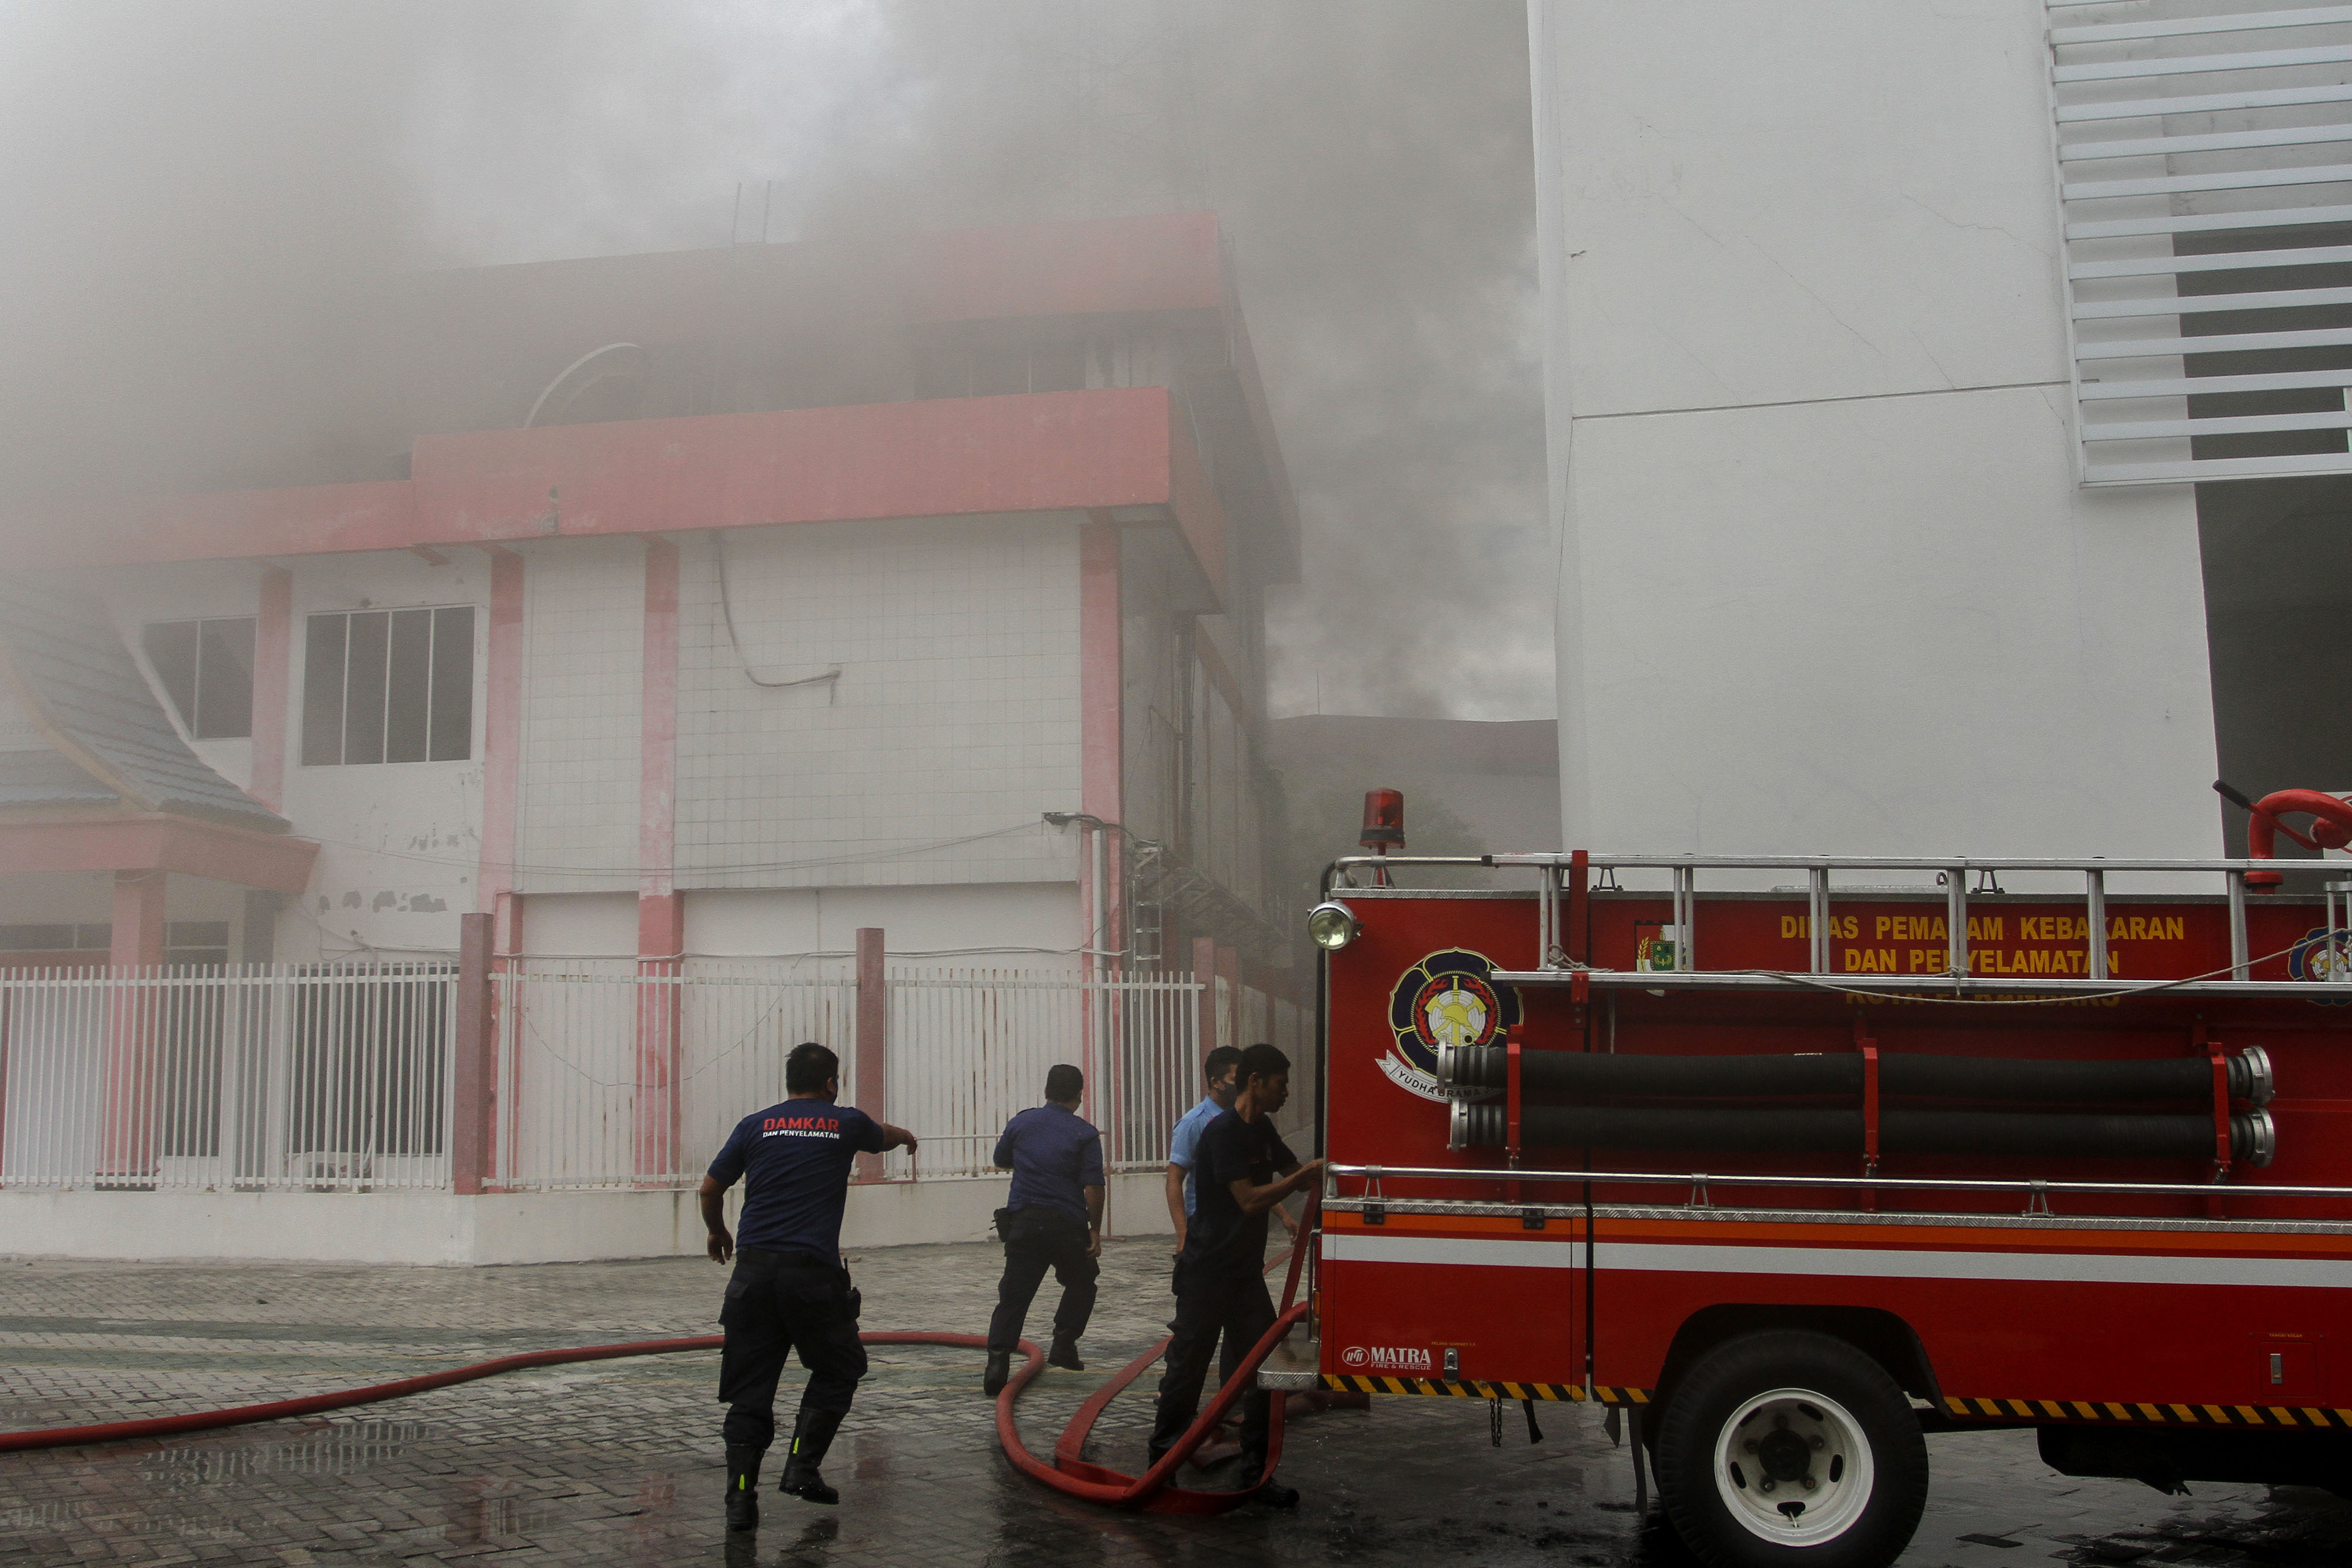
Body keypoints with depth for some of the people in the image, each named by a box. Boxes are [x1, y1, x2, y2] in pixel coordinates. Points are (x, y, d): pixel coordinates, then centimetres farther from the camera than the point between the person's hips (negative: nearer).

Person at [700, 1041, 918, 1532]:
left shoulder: (755, 1125, 9)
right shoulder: (846, 1124, 7)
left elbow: (710, 1189, 12)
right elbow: (885, 1137, 30)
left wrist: (718, 1234, 33)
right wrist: (907, 1136, 54)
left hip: (753, 1270, 2)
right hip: (813, 1271, -2)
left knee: (750, 1389, 6)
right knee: (838, 1371, 18)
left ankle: (740, 1497, 1)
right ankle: (802, 1468, 9)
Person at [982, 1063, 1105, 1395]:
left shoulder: (1021, 1122, 6)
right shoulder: (1085, 1134, -5)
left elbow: (1001, 1160, 22)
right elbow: (1093, 1187, -10)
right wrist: (1095, 1229, -1)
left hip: (1022, 1221, 2)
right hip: (1067, 1225, -2)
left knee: (1013, 1296, 3)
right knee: (1081, 1284, 22)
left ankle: (998, 1362, -9)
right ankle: (1063, 1346, 15)